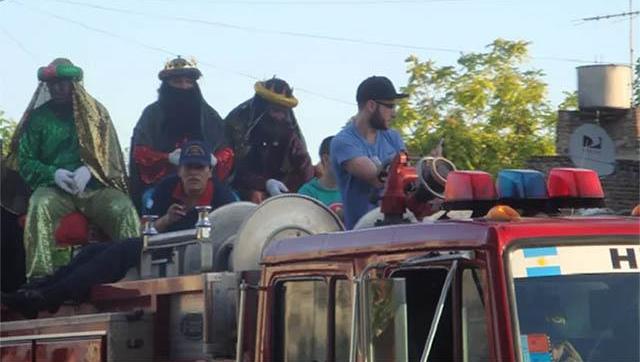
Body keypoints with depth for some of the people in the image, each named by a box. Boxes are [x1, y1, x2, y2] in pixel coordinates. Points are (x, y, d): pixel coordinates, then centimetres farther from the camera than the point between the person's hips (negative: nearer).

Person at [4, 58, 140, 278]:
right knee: (39, 207, -36)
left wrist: (88, 170, -13)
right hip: (54, 188, 0)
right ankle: (40, 276, -43)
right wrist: (54, 174, -11)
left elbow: (110, 156, 9)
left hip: (94, 186, 0)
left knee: (124, 210, -31)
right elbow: (25, 161, 9)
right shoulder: (38, 117, 14)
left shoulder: (95, 112, 14)